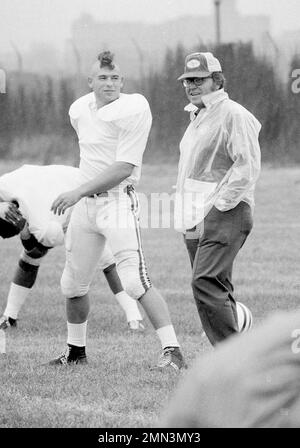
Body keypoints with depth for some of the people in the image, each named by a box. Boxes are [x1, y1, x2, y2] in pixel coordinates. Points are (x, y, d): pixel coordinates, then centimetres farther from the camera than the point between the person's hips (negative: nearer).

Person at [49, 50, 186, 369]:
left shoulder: (133, 110, -14)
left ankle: (172, 352, -19)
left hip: (117, 200, -7)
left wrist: (78, 193, -20)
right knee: (72, 283, 14)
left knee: (135, 281, -19)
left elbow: (124, 168, -18)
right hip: (84, 203, 7)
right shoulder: (79, 110, 8)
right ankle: (76, 351, 31)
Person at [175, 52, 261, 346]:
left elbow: (248, 166, -17)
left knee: (206, 284, -20)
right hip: (195, 219, 10)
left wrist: (220, 203, -18)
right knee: (217, 289, 9)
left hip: (224, 214, -10)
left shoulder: (233, 115, -9)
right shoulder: (197, 117, 21)